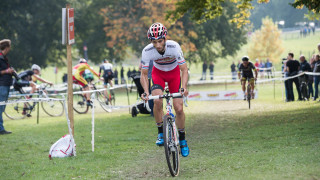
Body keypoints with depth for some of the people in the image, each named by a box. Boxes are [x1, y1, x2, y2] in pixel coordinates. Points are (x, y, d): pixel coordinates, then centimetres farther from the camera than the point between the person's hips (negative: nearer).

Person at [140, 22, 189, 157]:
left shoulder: (174, 47, -33)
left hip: (174, 72, 0)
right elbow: (144, 74, -17)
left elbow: (184, 70, -28)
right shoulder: (147, 51, -29)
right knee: (157, 101, -27)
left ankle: (182, 140, 12)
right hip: (158, 73, 0)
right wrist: (146, 92, -33)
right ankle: (161, 133, -8)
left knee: (179, 108, -8)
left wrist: (184, 88, -44)